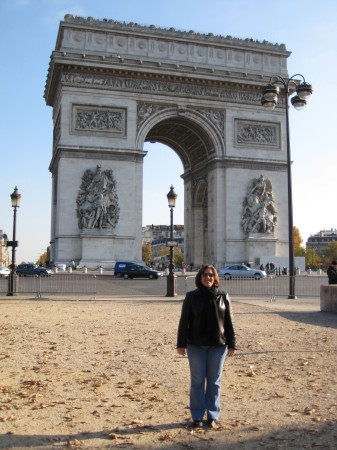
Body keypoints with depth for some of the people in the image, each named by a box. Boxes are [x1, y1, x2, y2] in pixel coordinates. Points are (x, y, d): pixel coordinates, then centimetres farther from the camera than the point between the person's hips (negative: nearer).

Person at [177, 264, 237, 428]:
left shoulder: (223, 297, 4)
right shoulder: (192, 297, 0)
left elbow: (229, 322, 5)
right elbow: (184, 321, 0)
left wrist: (231, 344, 2)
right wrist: (181, 344, -4)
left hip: (218, 346, 1)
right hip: (196, 346, -1)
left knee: (214, 381, 9)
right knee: (197, 381, 5)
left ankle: (213, 416, 21)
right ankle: (197, 416, 16)